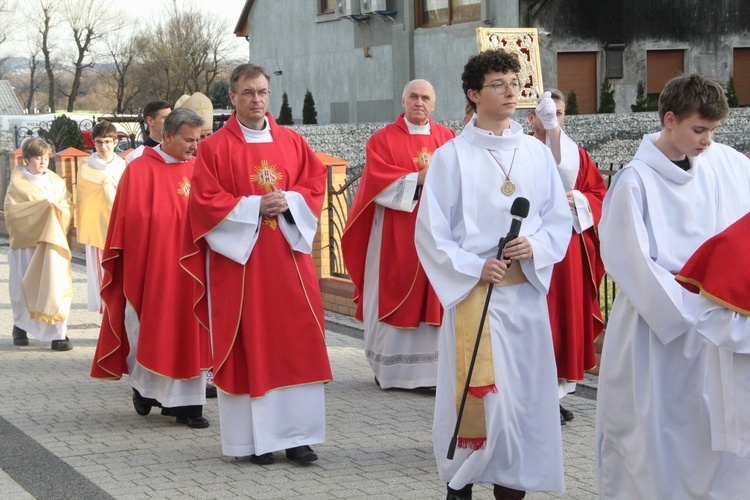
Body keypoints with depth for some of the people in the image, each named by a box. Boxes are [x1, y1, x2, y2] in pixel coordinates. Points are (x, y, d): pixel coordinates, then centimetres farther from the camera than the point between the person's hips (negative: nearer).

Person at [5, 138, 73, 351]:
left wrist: (54, 207, -14)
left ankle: (58, 334, -11)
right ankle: (20, 326, 29)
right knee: (24, 286, 6)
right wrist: (42, 206, -12)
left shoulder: (55, 181, 11)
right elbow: (12, 210, -7)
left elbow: (67, 207, 7)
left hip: (52, 240, 2)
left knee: (55, 284, -9)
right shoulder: (17, 182, 2)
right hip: (25, 240, -2)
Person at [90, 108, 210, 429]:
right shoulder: (140, 170, -6)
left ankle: (183, 400, 8)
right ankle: (145, 387, 25)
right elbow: (134, 221, -7)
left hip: (188, 267, 4)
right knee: (150, 328, 5)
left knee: (186, 331, 4)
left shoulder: (197, 170, 7)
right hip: (151, 266, -4)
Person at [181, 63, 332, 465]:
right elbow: (206, 202, -6)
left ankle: (296, 434, 5)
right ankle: (254, 437, 5)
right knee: (247, 346, -1)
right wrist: (255, 206, -15)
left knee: (297, 343, -1)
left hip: (287, 254, 3)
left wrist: (288, 202, -10)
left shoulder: (292, 143, 10)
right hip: (238, 256, -3)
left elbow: (315, 186, 9)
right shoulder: (214, 148, 0)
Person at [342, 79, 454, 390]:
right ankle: (389, 368, 5)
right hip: (396, 236, -3)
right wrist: (417, 179, -17)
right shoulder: (383, 140, 2)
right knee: (395, 297, -2)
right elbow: (377, 182, -9)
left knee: (435, 301, 1)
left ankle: (431, 369, 5)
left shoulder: (448, 139, 12)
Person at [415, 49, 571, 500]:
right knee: (479, 393, -4)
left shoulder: (537, 153, 6)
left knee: (525, 390, 5)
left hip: (527, 290, 3)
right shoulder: (452, 156, -3)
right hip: (474, 291, -3)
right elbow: (431, 231, -3)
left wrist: (535, 247, -10)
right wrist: (474, 267, -14)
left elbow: (560, 218, 9)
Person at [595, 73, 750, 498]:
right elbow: (630, 261, -13)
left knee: (714, 423, 8)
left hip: (711, 319, 5)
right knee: (650, 424, 3)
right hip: (652, 326, -5)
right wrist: (687, 310, -13)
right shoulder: (636, 180, -13)